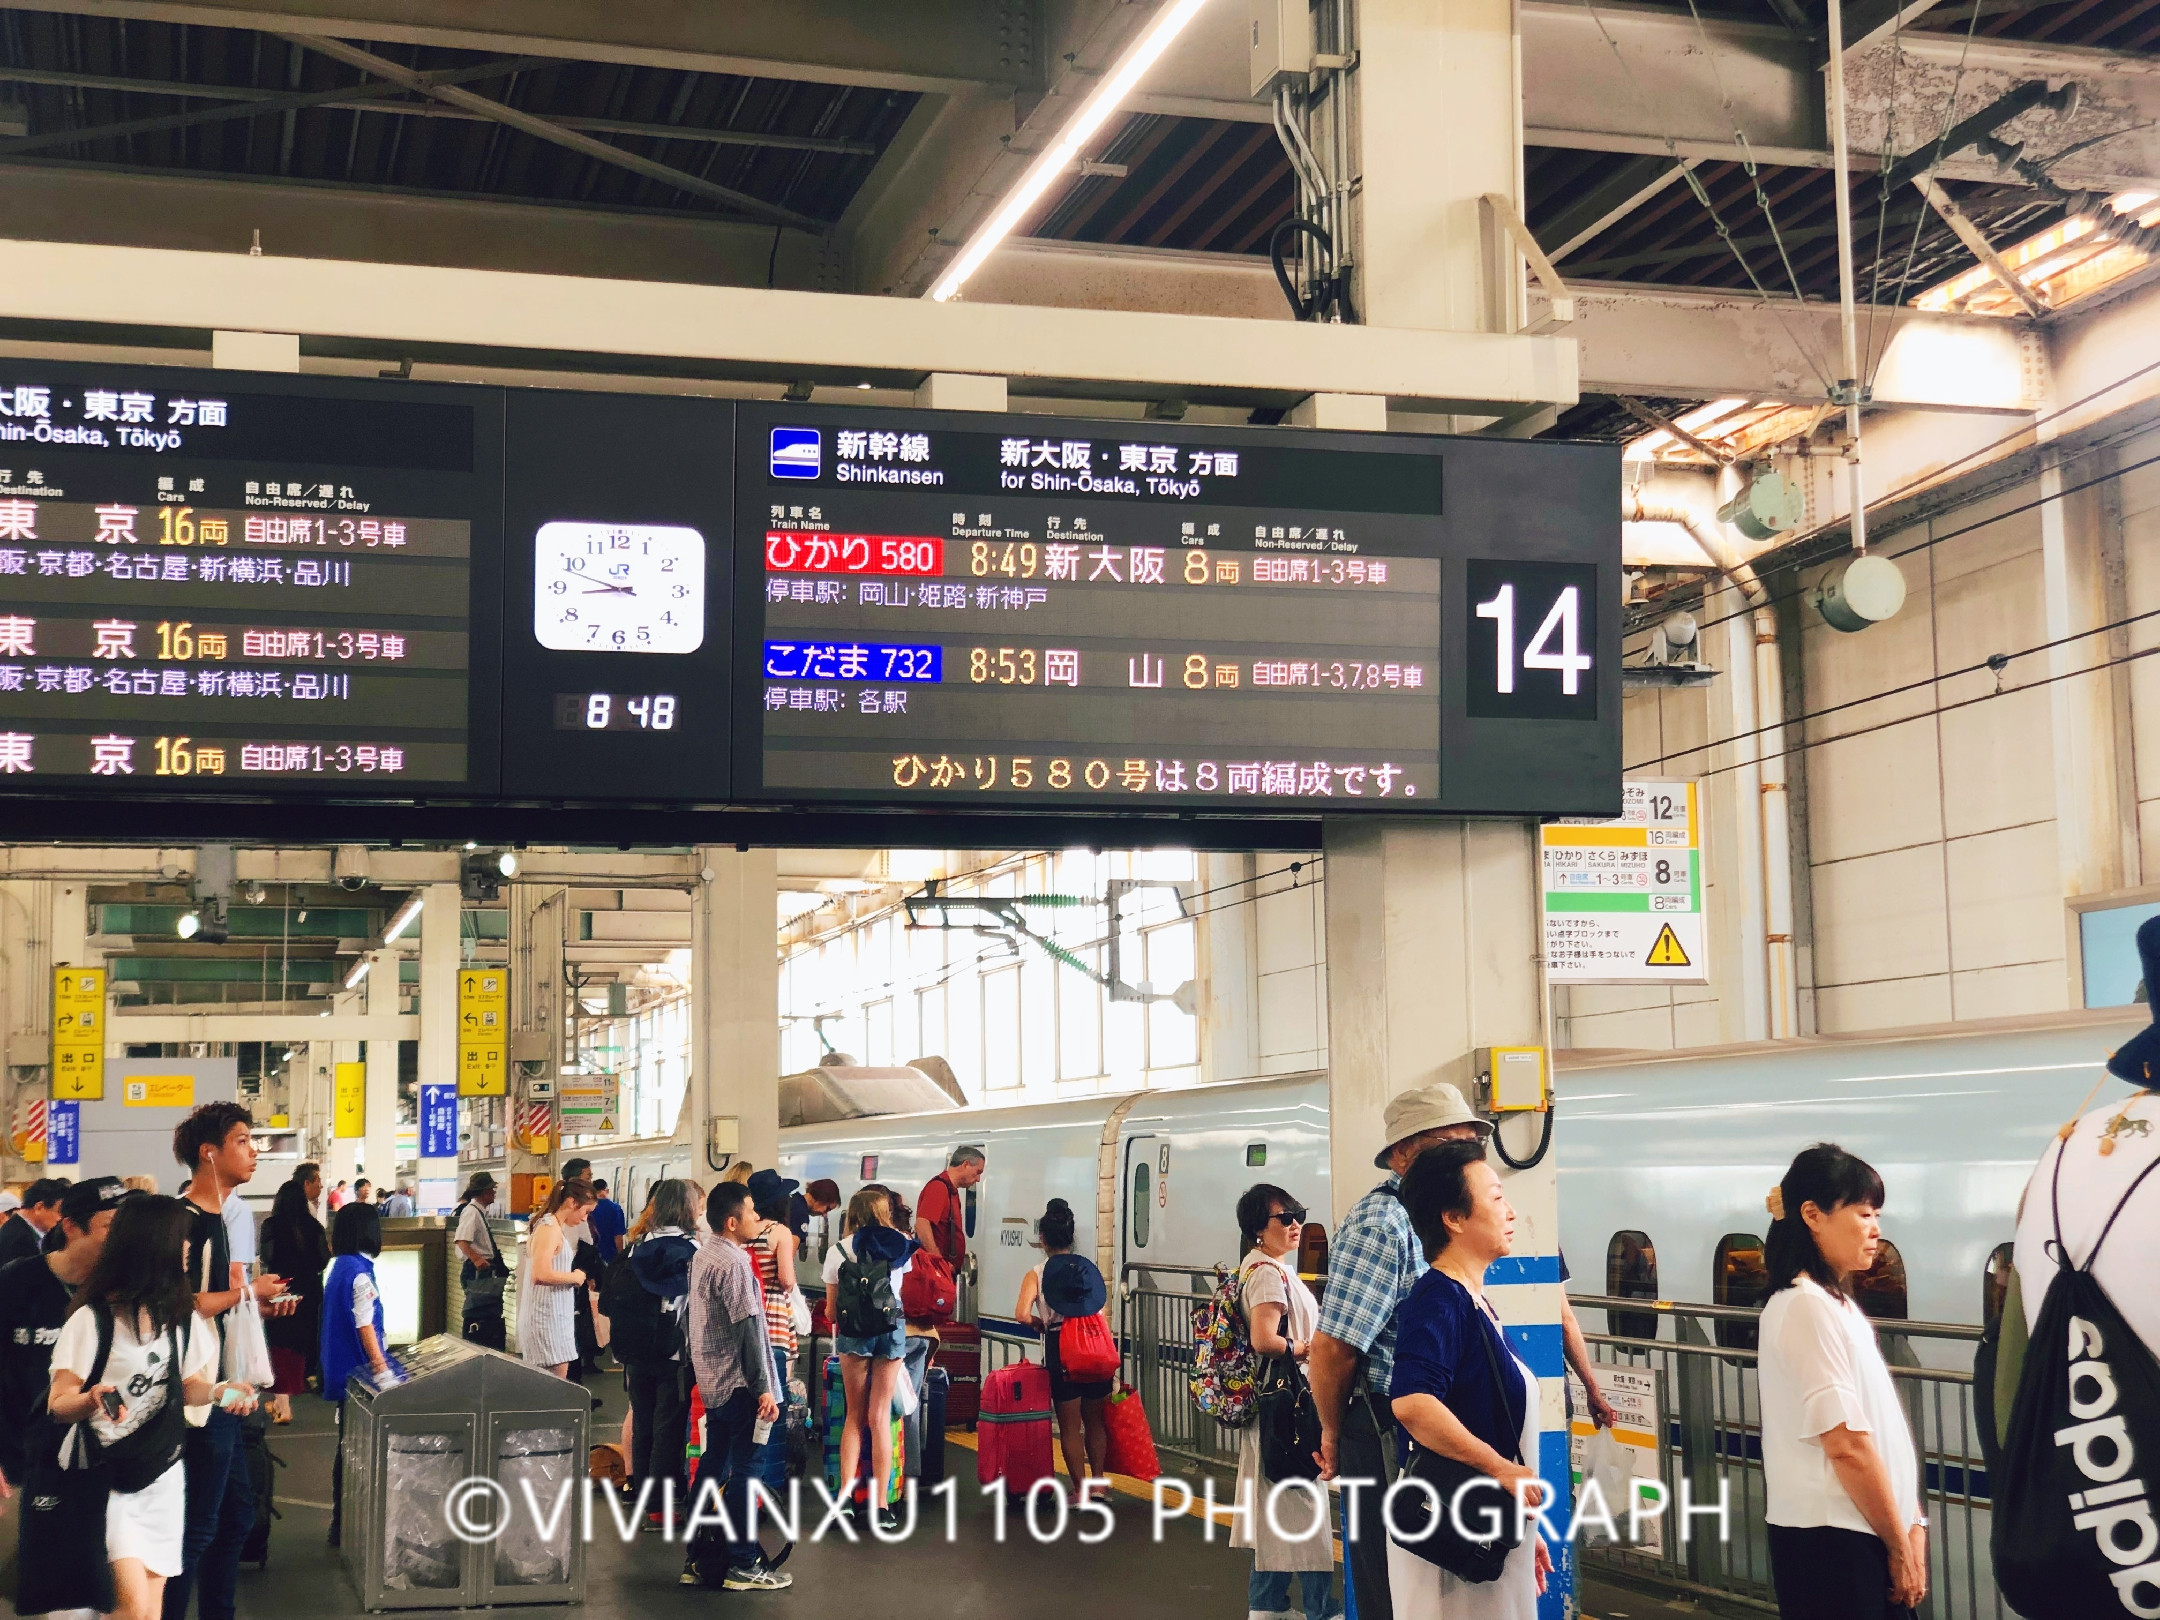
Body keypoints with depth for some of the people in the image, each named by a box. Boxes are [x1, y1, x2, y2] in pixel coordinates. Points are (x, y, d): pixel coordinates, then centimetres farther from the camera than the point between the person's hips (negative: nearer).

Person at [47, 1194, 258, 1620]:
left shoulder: (182, 1317, 4)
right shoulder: (92, 1320, -15)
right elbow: (58, 1405, -14)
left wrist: (218, 1391, -7)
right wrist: (93, 1398, -35)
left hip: (165, 1476, 6)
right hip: (109, 1479, -6)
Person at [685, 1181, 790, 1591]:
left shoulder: (702, 1257, 12)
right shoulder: (734, 1262, -18)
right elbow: (747, 1327, -20)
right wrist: (763, 1387, -18)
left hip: (710, 1380, 9)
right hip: (737, 1382, -9)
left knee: (711, 1465, 13)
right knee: (743, 1471, -4)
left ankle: (697, 1559, 17)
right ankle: (742, 1565, 0)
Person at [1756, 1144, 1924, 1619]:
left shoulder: (1837, 1304, 14)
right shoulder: (1807, 1307, -16)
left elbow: (1880, 1430, 13)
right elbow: (1846, 1445, -18)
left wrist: (1912, 1523, 6)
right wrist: (1901, 1546, -10)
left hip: (1859, 1533, 9)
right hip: (1830, 1540, -9)